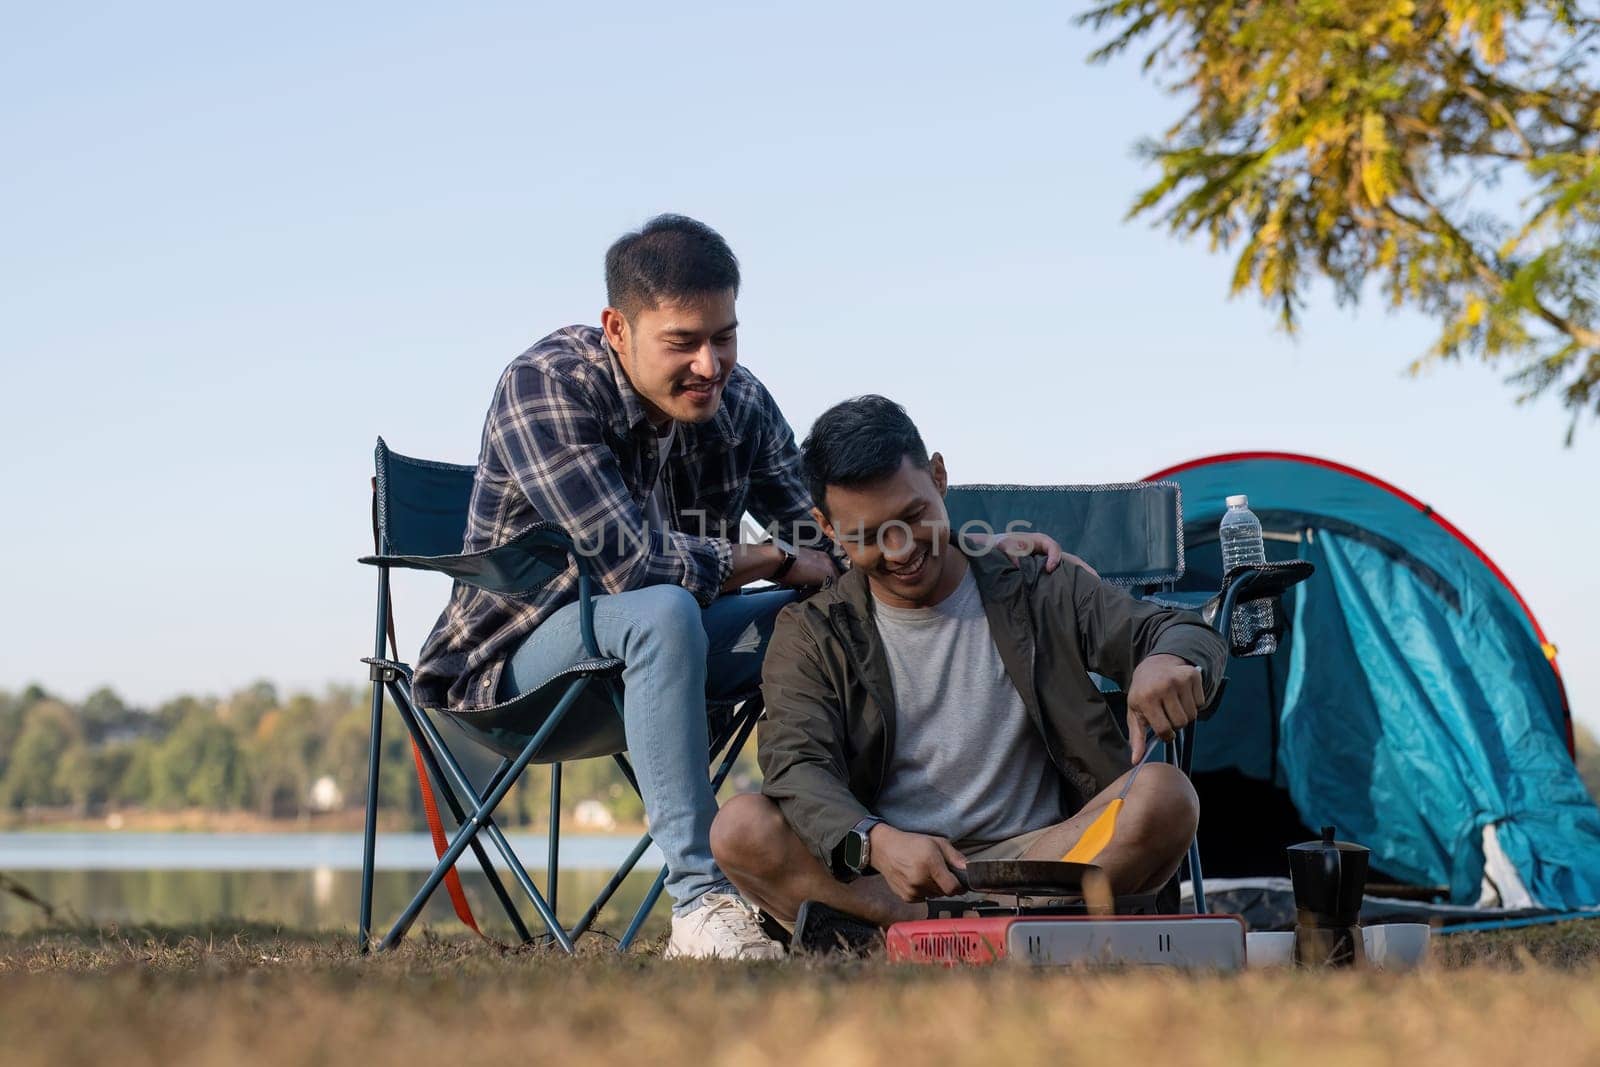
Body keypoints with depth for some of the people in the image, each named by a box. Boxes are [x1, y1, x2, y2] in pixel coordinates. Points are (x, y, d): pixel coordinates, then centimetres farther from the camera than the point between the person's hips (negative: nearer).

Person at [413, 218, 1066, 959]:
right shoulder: (545, 385, -21)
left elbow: (826, 546, -1)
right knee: (663, 612, -36)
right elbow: (631, 562, -32)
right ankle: (701, 903, -38)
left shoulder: (741, 404, -1)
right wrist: (774, 560, -19)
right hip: (519, 658, -6)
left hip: (644, 646, 7)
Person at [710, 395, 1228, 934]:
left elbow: (1192, 636, 6)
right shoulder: (812, 635, 8)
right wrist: (877, 843, -32)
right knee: (739, 828, -28)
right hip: (870, 878, 0)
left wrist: (1168, 660, -22)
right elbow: (798, 767, -8)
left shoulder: (1037, 591, 10)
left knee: (1165, 794, -26)